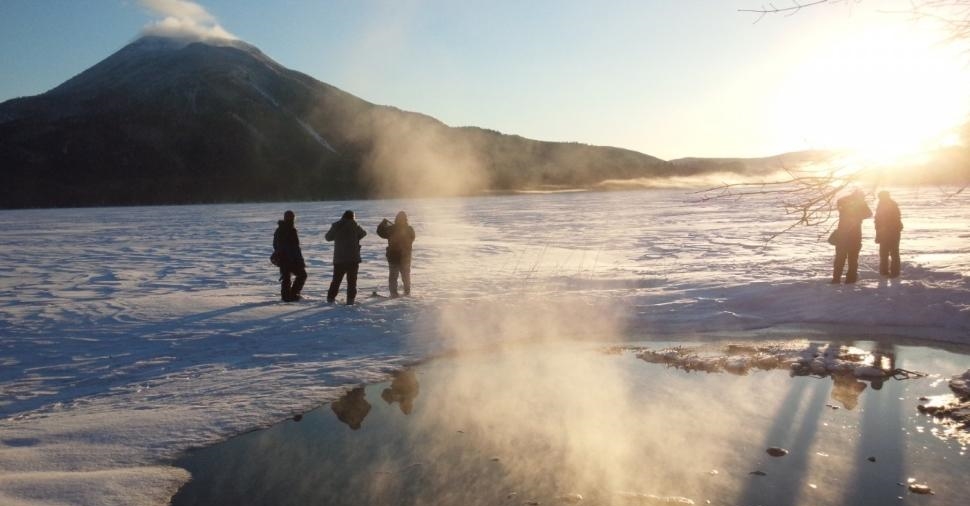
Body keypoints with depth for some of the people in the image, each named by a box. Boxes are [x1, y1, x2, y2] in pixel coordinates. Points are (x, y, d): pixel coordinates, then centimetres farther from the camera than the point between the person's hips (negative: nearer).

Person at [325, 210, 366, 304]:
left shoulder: (336, 226, 1)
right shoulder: (353, 225, -7)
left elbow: (328, 237, 12)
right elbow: (363, 233, 5)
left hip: (339, 258, 3)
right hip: (353, 258, -3)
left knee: (336, 279, 15)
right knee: (352, 280, 3)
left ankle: (331, 297, 16)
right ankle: (350, 299, -3)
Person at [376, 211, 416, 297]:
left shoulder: (391, 229, -14)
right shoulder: (409, 229, -7)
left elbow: (380, 231, 1)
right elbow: (412, 239, 11)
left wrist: (383, 222, 13)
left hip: (393, 257, -2)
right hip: (405, 257, 2)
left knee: (393, 276, 7)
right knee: (406, 275, 16)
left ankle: (394, 293, 3)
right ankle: (407, 292, 18)